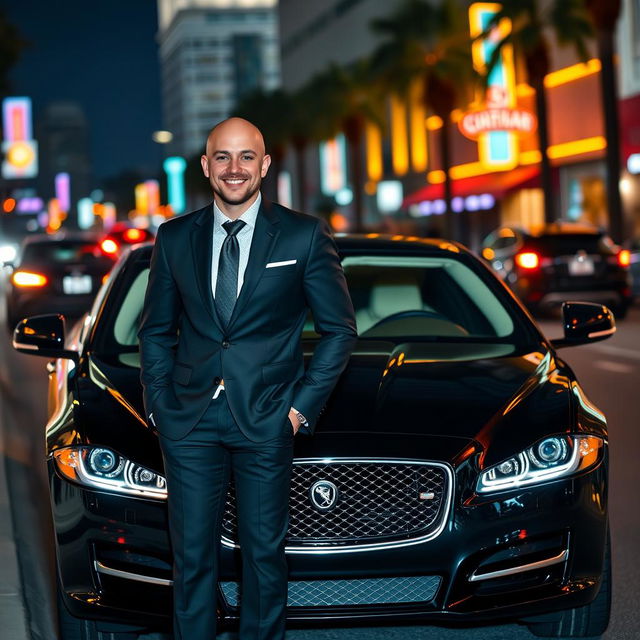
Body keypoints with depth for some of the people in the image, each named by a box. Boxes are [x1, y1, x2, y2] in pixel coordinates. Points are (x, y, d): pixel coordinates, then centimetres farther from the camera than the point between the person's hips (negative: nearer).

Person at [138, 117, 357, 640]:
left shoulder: (305, 235, -1)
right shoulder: (174, 237, 7)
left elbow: (340, 330, 2)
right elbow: (156, 331, 14)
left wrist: (304, 405, -4)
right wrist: (158, 405, 4)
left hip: (266, 421, -2)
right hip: (189, 421, 2)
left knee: (265, 552, 8)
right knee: (192, 555, 5)